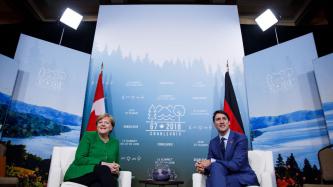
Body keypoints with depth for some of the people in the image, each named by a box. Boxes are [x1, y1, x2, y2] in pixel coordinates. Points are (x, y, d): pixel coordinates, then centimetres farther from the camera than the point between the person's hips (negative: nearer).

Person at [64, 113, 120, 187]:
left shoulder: (115, 142, 14)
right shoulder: (88, 135, 2)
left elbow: (116, 164, 18)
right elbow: (79, 159, -8)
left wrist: (116, 170, -8)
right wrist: (102, 163, -18)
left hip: (101, 177, 2)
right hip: (81, 174, -2)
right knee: (103, 169, -34)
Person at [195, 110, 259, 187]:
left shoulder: (241, 138, -10)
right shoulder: (212, 142, 7)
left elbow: (236, 164, -21)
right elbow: (209, 163, 2)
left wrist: (212, 162, -27)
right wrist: (203, 168, -23)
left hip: (243, 178, -3)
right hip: (225, 177, 3)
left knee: (216, 166, -28)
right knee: (210, 180, -31)